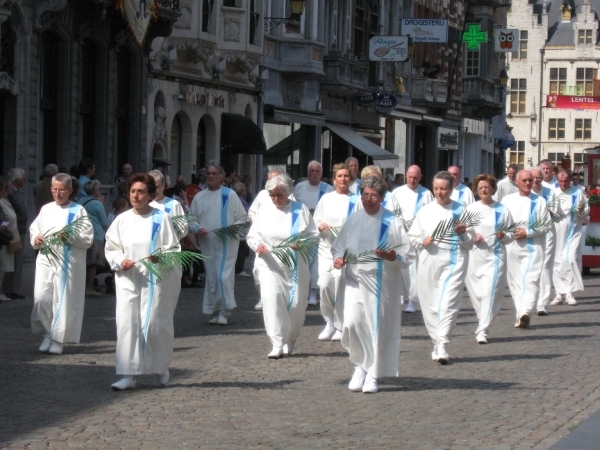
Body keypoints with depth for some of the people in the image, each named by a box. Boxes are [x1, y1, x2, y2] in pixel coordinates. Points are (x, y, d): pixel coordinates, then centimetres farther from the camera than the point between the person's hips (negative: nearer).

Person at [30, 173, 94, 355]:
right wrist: (35, 239, -4)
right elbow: (33, 230, 18)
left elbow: (88, 239, -3)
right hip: (46, 260, 3)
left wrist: (69, 237, -18)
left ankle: (58, 339, 7)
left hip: (68, 263, -3)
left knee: (63, 300, -3)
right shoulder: (46, 209, 14)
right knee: (41, 299, -6)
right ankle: (47, 335, 11)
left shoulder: (78, 211, 2)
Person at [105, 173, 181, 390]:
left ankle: (161, 368, 24)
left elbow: (174, 248, 1)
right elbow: (110, 248, 10)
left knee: (155, 325, 0)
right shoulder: (122, 220, 6)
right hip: (127, 280, 2)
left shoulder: (161, 219, 0)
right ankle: (127, 375, -4)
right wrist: (120, 261, -10)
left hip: (154, 280, -2)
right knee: (127, 325, -6)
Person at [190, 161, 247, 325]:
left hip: (226, 243, -4)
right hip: (207, 243, 4)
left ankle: (224, 312, -8)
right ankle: (215, 312, 13)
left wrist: (234, 227, -16)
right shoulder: (199, 197, 11)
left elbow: (242, 217, 3)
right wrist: (197, 228, -6)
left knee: (223, 276, -13)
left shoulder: (229, 195, 2)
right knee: (211, 278, 6)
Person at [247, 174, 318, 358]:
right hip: (269, 264, 0)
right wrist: (257, 244, -8)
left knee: (296, 303, 0)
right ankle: (277, 344, -18)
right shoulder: (264, 211, 11)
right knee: (271, 297, -18)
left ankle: (290, 340, 26)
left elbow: (313, 235, 5)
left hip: (295, 265, 0)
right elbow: (251, 235, 14)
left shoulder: (301, 210, 5)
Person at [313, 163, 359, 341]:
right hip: (326, 247, 2)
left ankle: (340, 327, 7)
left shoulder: (357, 200, 3)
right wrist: (320, 226, -4)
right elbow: (315, 221, 17)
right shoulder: (326, 198, 12)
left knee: (341, 286, -5)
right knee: (324, 284, -11)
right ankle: (329, 322, 8)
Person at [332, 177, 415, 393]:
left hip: (383, 283, -2)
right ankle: (360, 366, 6)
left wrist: (390, 255, -21)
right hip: (355, 280, 2)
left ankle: (373, 375, 13)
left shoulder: (392, 222, 1)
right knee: (352, 322, -15)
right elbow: (338, 246, 18)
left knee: (379, 327, 0)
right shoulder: (353, 220, 9)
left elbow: (408, 253, -1)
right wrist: (338, 258, -4)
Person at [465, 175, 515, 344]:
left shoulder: (502, 210, 5)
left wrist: (503, 236, -13)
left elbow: (512, 234, 8)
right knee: (476, 292, 7)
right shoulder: (470, 209, 8)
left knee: (490, 292, -14)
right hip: (474, 256, 2)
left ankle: (482, 330, -16)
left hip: (495, 256, -2)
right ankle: (483, 322, 28)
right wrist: (472, 237, -9)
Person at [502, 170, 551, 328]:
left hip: (533, 247, -3)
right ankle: (520, 315, 5)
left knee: (531, 280, -13)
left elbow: (546, 225, 0)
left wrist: (527, 232, -10)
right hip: (512, 247, 3)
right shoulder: (507, 200, 9)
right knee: (515, 281, 2)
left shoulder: (539, 201, 3)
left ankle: (525, 312, -21)